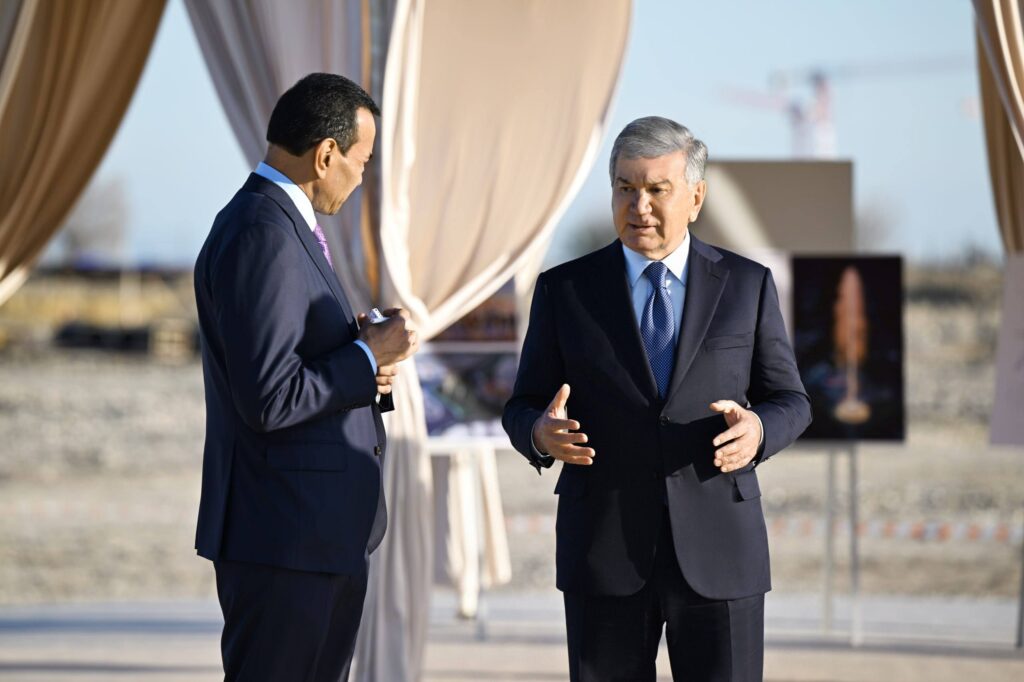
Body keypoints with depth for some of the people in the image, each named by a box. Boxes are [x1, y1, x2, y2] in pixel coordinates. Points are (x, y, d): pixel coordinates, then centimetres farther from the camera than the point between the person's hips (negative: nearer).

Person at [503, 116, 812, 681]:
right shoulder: (565, 290, 4)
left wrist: (757, 431, -15)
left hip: (718, 550, 0)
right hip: (604, 550, 0)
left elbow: (787, 401, 9)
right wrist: (543, 435, -18)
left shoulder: (746, 285, 5)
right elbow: (524, 411, 6)